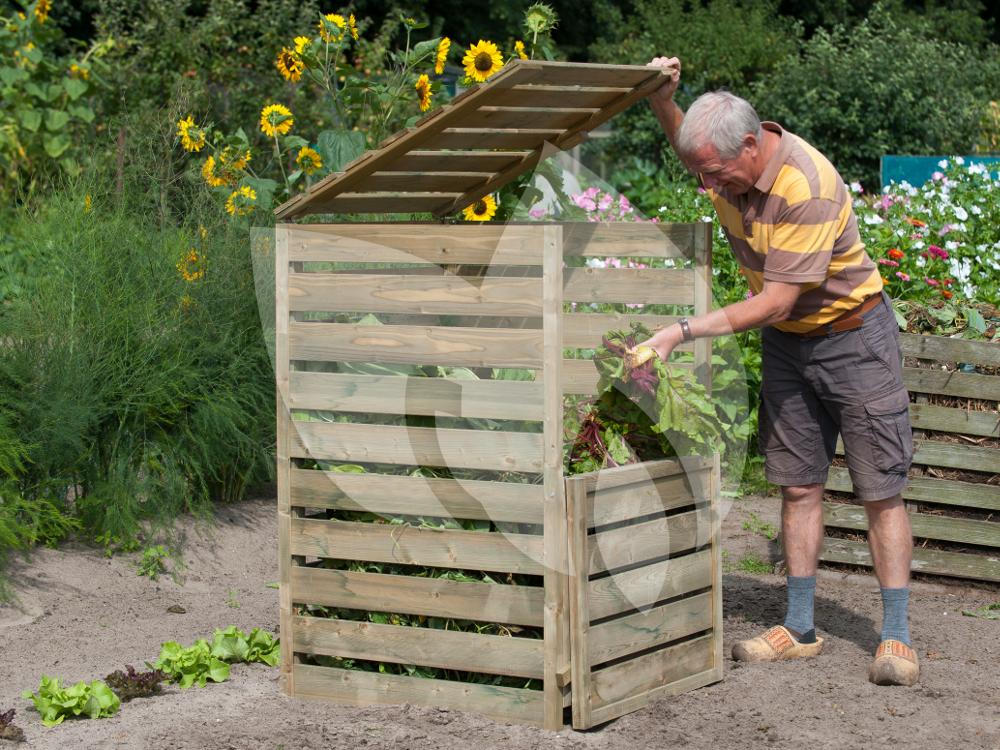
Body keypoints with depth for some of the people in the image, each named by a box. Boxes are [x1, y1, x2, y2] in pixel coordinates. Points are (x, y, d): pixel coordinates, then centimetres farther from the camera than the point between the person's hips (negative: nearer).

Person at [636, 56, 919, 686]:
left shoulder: (808, 188, -30)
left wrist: (683, 332, -30)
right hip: (787, 344, 7)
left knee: (881, 489, -4)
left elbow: (775, 302, -30)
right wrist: (662, 99, -4)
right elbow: (683, 140, 19)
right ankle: (800, 629, 11)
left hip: (853, 335, -7)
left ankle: (897, 639, -2)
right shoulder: (726, 161, -7)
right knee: (799, 486, 7)